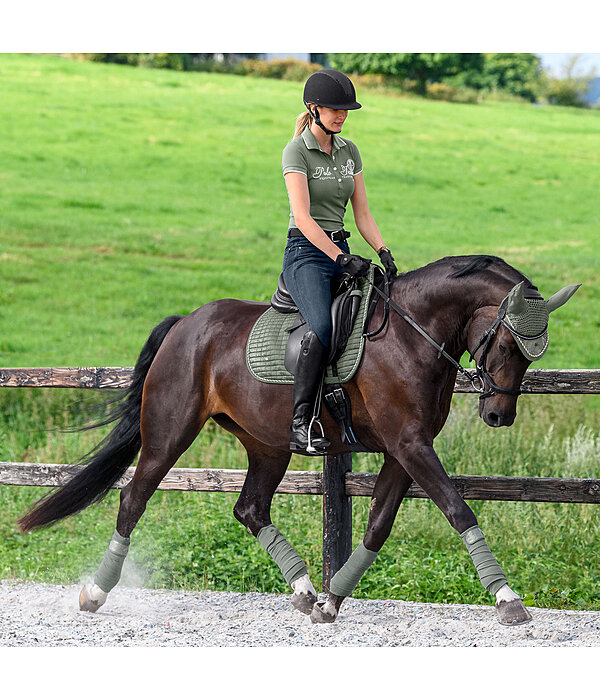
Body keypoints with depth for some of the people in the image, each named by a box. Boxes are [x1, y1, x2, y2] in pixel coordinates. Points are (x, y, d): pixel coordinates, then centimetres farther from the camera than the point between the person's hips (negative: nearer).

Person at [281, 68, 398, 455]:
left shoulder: (349, 151, 14)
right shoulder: (297, 151, -7)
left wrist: (384, 252, -2)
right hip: (306, 253, -7)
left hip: (342, 252, 7)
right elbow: (303, 218, -16)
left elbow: (362, 213, 15)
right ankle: (300, 423, -30)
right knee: (322, 326, -32)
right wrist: (341, 258, -24)